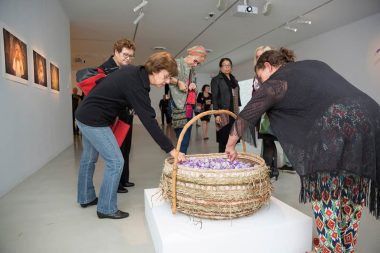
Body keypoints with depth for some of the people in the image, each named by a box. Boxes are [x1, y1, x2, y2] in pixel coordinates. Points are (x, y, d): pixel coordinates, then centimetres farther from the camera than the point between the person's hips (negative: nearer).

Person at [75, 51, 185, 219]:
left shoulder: (133, 71, 1)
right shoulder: (136, 86, -25)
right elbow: (149, 121, -31)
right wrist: (171, 149, -31)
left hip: (84, 114, 10)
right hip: (94, 120, -10)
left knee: (89, 158, 20)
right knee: (115, 162, -6)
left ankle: (86, 198, 38)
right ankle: (106, 209, 7)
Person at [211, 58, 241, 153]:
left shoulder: (234, 80, 18)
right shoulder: (216, 80, 1)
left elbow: (237, 97, 18)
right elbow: (214, 98, -7)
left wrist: (238, 112, 12)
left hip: (234, 113, 6)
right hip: (223, 113, -5)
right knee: (224, 139, -4)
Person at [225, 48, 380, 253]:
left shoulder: (275, 83, 4)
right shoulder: (314, 64, 25)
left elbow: (245, 117, 9)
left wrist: (230, 146, 20)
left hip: (336, 128, -8)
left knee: (325, 197, 6)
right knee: (352, 198, 17)